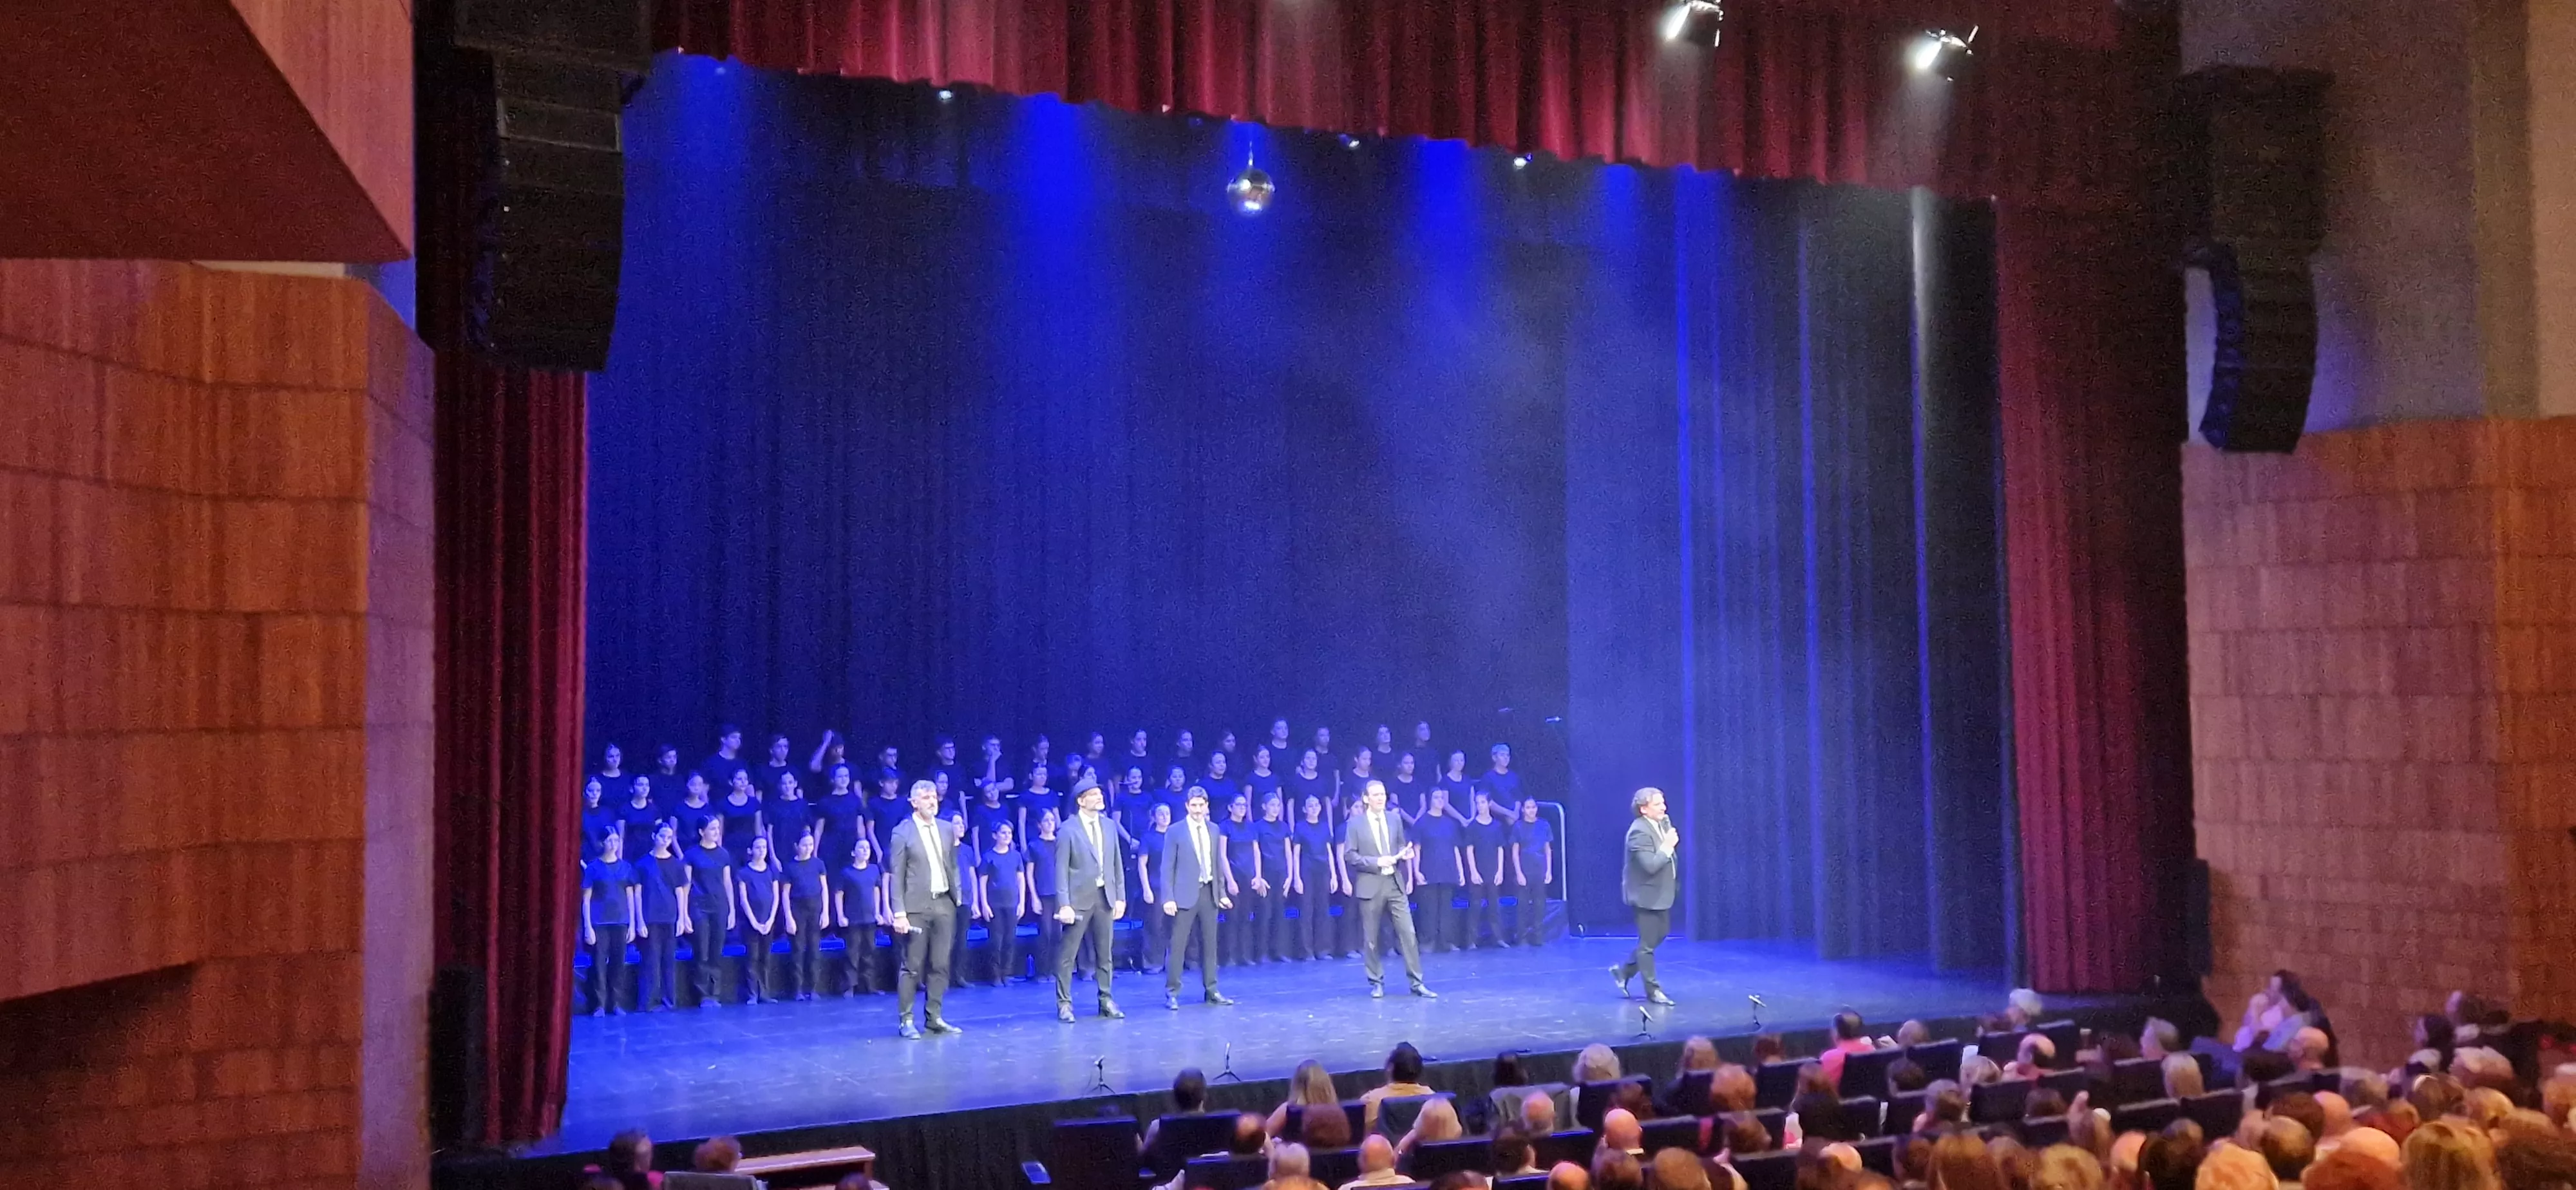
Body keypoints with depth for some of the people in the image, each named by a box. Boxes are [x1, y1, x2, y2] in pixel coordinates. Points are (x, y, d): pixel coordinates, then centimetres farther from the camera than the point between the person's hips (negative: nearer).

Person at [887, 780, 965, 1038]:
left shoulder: (946, 829, 10)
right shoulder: (903, 832, -4)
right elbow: (896, 876, -6)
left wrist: (957, 895, 9)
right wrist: (899, 912, -11)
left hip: (944, 904, 5)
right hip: (917, 907, -5)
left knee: (940, 965, 8)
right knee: (912, 966, -1)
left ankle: (934, 1018, 15)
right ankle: (906, 1021, 6)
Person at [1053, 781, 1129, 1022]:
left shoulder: (1109, 825, 9)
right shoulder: (1069, 830, -7)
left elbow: (1117, 864, 12)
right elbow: (1061, 869, -8)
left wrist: (1120, 896, 7)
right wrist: (1064, 904, -14)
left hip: (1105, 897, 5)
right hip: (1079, 898, -5)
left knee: (1104, 953, 10)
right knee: (1067, 954, -1)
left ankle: (1106, 1001, 17)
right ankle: (1064, 1003, 6)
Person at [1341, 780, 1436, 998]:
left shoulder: (1395, 820, 9)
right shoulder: (1355, 823, -3)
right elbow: (1349, 855, -6)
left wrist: (1405, 853, -6)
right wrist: (1377, 862, -15)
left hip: (1395, 883, 3)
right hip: (1370, 885, -3)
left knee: (1408, 933, -2)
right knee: (1370, 938, 4)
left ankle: (1417, 982, 4)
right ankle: (1376, 982, 18)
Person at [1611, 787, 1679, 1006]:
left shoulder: (1664, 822, 3)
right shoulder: (1640, 832, -25)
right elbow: (1651, 865, -31)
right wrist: (1668, 846, -24)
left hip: (1660, 892, 10)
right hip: (1647, 894, -10)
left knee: (1660, 935, 19)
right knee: (1648, 942, 2)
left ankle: (1624, 970, 30)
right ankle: (1653, 990, 13)